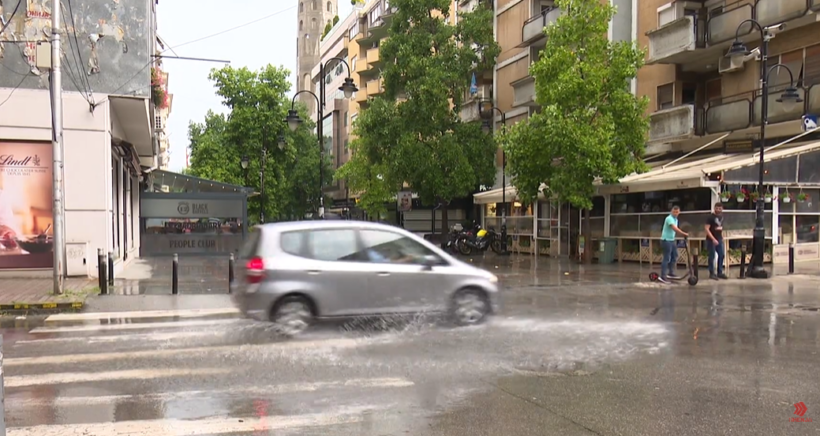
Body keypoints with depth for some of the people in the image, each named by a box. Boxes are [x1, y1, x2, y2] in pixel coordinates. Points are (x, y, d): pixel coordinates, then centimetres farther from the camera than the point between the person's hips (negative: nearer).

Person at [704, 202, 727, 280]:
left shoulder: (721, 216, 9)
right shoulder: (711, 217, -13)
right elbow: (706, 228, -19)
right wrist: (713, 239, -23)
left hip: (720, 239, 7)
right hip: (711, 240, -7)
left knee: (722, 255, 9)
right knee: (712, 256, -1)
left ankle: (720, 273, 20)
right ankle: (712, 273, 6)